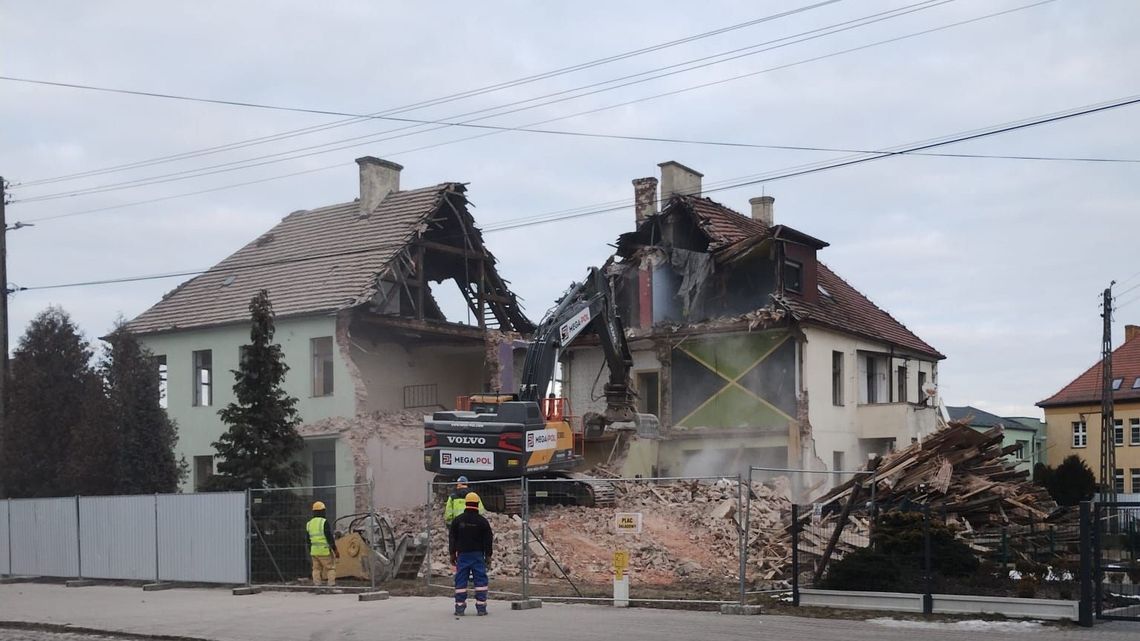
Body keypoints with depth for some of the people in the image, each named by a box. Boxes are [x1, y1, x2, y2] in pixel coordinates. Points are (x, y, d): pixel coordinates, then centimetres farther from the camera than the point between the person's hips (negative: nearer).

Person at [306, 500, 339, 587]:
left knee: (316, 569, 11)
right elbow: (330, 538, -15)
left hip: (314, 551, 6)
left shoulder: (309, 524, 8)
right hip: (325, 551, -6)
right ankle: (332, 585, -7)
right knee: (331, 568, 1)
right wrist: (335, 550, -9)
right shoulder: (324, 522, -12)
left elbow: (308, 540, 14)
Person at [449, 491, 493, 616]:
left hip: (462, 554, 1)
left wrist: (452, 554, 12)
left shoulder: (457, 520, 1)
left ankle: (460, 607, 4)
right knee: (480, 579, 2)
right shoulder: (482, 521, -2)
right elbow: (488, 539, 1)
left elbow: (452, 538, 5)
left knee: (461, 580, 5)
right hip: (478, 554, -1)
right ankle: (481, 608, -2)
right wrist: (488, 555, 8)